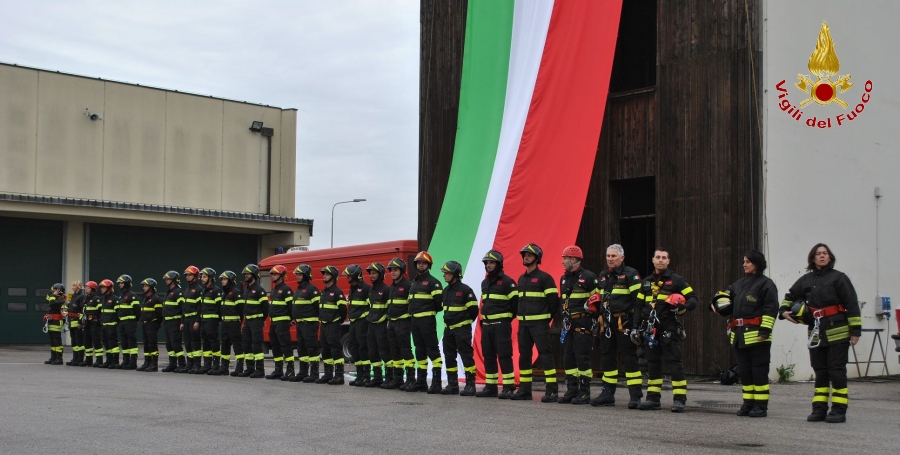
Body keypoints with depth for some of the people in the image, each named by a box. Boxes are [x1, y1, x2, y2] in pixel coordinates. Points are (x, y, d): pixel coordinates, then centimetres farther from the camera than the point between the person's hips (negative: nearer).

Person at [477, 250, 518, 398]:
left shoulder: (507, 282, -9)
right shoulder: (484, 283, 16)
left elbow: (516, 302, -9)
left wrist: (508, 317, -3)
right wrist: (483, 318, 16)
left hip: (501, 324, -8)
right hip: (486, 324, 8)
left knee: (504, 355, -9)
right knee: (488, 356, 9)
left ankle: (508, 387, -8)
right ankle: (490, 386, 15)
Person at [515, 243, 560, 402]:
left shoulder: (544, 277, -6)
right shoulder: (521, 279, 16)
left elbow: (553, 300, -9)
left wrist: (546, 318, -5)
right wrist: (520, 316, 13)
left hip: (539, 324, -8)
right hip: (523, 323, 8)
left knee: (545, 355, -10)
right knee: (524, 355, 9)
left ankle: (552, 390, -10)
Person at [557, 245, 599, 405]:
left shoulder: (588, 277, -8)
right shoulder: (564, 279, 17)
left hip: (584, 323, -8)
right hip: (569, 324, 8)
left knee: (582, 357, -7)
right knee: (568, 357, 7)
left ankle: (584, 393, -2)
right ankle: (571, 391, 14)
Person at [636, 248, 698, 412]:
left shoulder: (676, 280, -1)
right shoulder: (646, 282, 17)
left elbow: (693, 298, -3)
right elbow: (639, 306, 21)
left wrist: (684, 307, -23)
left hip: (669, 328, -6)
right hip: (651, 329, 6)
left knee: (674, 362, -8)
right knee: (652, 362, 9)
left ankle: (679, 399, -6)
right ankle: (653, 398, 15)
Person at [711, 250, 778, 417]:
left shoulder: (765, 284, -5)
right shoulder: (739, 284, 18)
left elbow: (770, 308, -11)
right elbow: (726, 296, 27)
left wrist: (765, 329, -17)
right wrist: (719, 302, 4)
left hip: (756, 335, -8)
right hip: (739, 335, 8)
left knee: (759, 371, -4)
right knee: (744, 370, 11)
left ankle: (761, 405, 0)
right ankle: (748, 403, 17)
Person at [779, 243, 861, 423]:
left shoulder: (839, 278, -3)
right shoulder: (806, 280, 11)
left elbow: (852, 305, -6)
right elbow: (790, 296, 24)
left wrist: (855, 330, -10)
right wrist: (784, 310, 5)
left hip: (837, 331, -5)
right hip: (816, 333, 5)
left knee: (837, 371, -3)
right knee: (820, 371, 9)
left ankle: (839, 410, 1)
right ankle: (819, 409, 14)